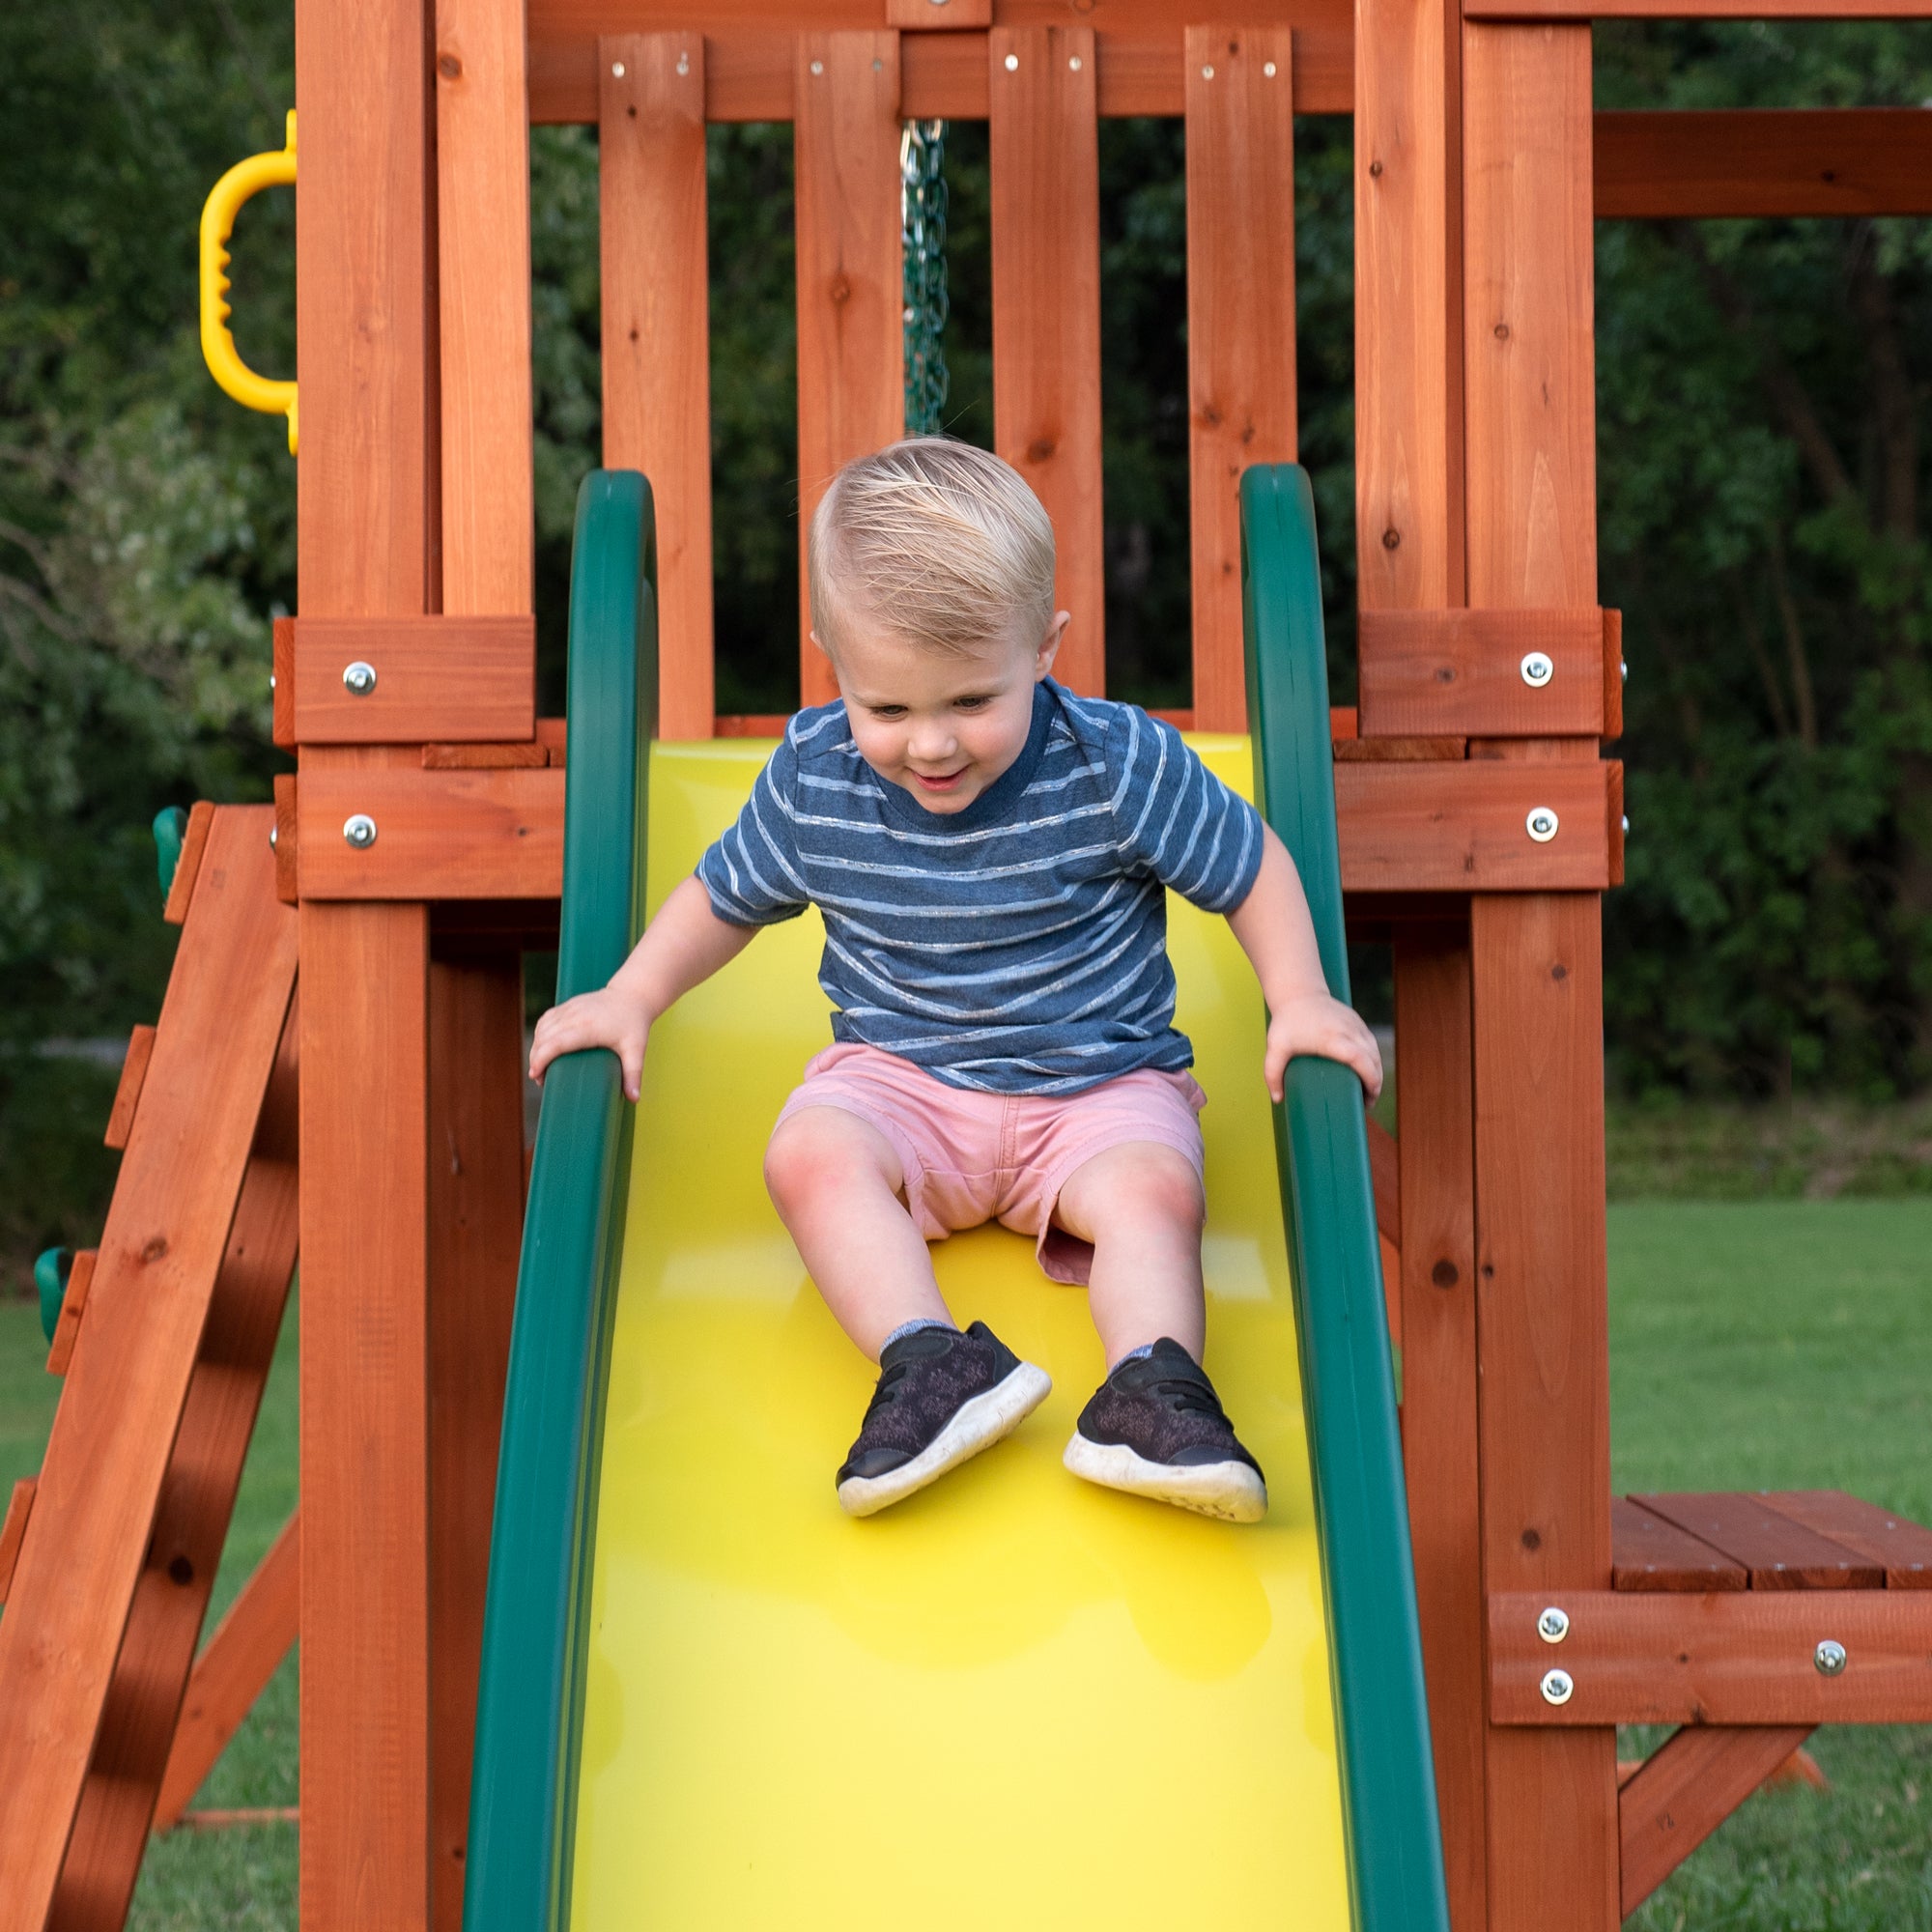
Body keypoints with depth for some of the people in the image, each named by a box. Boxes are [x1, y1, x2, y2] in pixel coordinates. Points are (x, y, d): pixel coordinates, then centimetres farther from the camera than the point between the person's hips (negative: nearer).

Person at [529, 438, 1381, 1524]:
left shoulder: (1118, 766, -14)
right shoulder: (813, 782, -6)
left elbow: (1248, 862, 0)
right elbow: (725, 896, 11)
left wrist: (1299, 1001, -11)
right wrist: (632, 998, -1)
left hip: (1099, 1081, -1)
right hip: (900, 1078, 2)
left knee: (1154, 1187, -31)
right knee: (810, 1153, -29)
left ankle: (1151, 1388, -42)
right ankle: (931, 1361, -40)